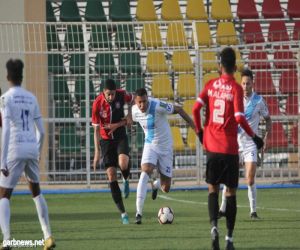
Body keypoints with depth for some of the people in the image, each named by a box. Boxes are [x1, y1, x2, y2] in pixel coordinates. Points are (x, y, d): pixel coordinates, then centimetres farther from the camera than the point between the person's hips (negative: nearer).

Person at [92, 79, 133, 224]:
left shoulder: (122, 95, -13)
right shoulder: (97, 104, -18)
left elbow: (133, 100, 12)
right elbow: (96, 129, -12)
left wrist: (129, 117, -1)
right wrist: (97, 152, -16)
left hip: (121, 137, 0)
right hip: (106, 140, 0)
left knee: (123, 163, -30)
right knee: (111, 175, -6)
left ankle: (126, 180, 7)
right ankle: (123, 213, 2)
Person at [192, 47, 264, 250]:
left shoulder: (210, 86, 3)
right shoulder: (236, 89, -8)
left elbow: (196, 108, -3)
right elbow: (239, 118, -16)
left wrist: (200, 131, 12)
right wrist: (253, 137, -4)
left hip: (212, 147, 2)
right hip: (231, 148, -2)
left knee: (213, 189, 11)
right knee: (231, 192, 7)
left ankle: (214, 225, -14)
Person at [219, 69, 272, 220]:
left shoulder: (258, 101, -3)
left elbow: (268, 119, 9)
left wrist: (266, 138, 0)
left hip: (250, 144, -1)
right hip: (235, 143, 1)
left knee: (250, 180, -9)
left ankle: (253, 211, 1)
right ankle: (223, 209, 15)